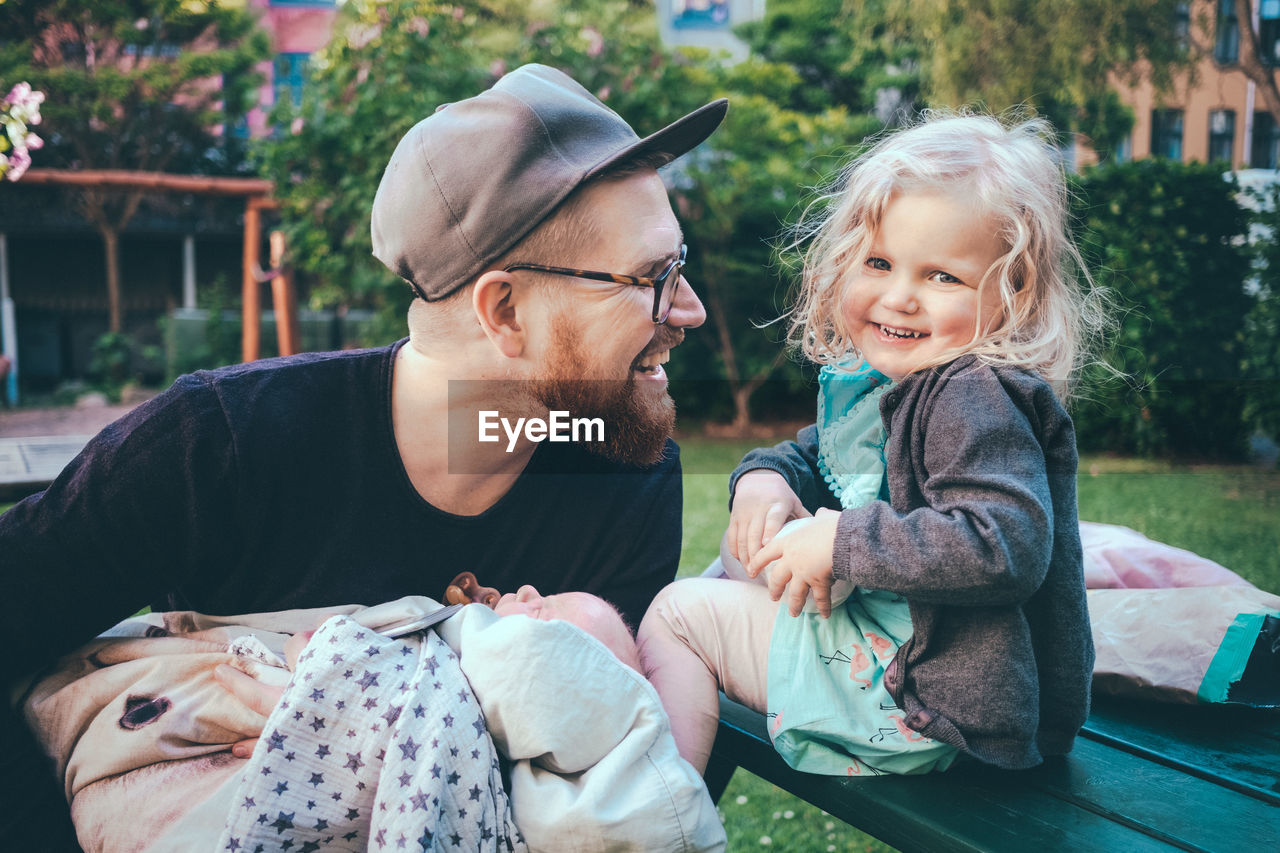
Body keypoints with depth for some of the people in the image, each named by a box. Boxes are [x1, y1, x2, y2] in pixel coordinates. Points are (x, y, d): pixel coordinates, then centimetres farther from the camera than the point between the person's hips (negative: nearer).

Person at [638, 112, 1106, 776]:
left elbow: (1005, 547, -35)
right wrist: (766, 478, -2)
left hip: (921, 695, -11)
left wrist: (843, 541, -29)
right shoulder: (875, 380, 7)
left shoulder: (977, 399, -24)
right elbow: (815, 452, 23)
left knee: (680, 612, -5)